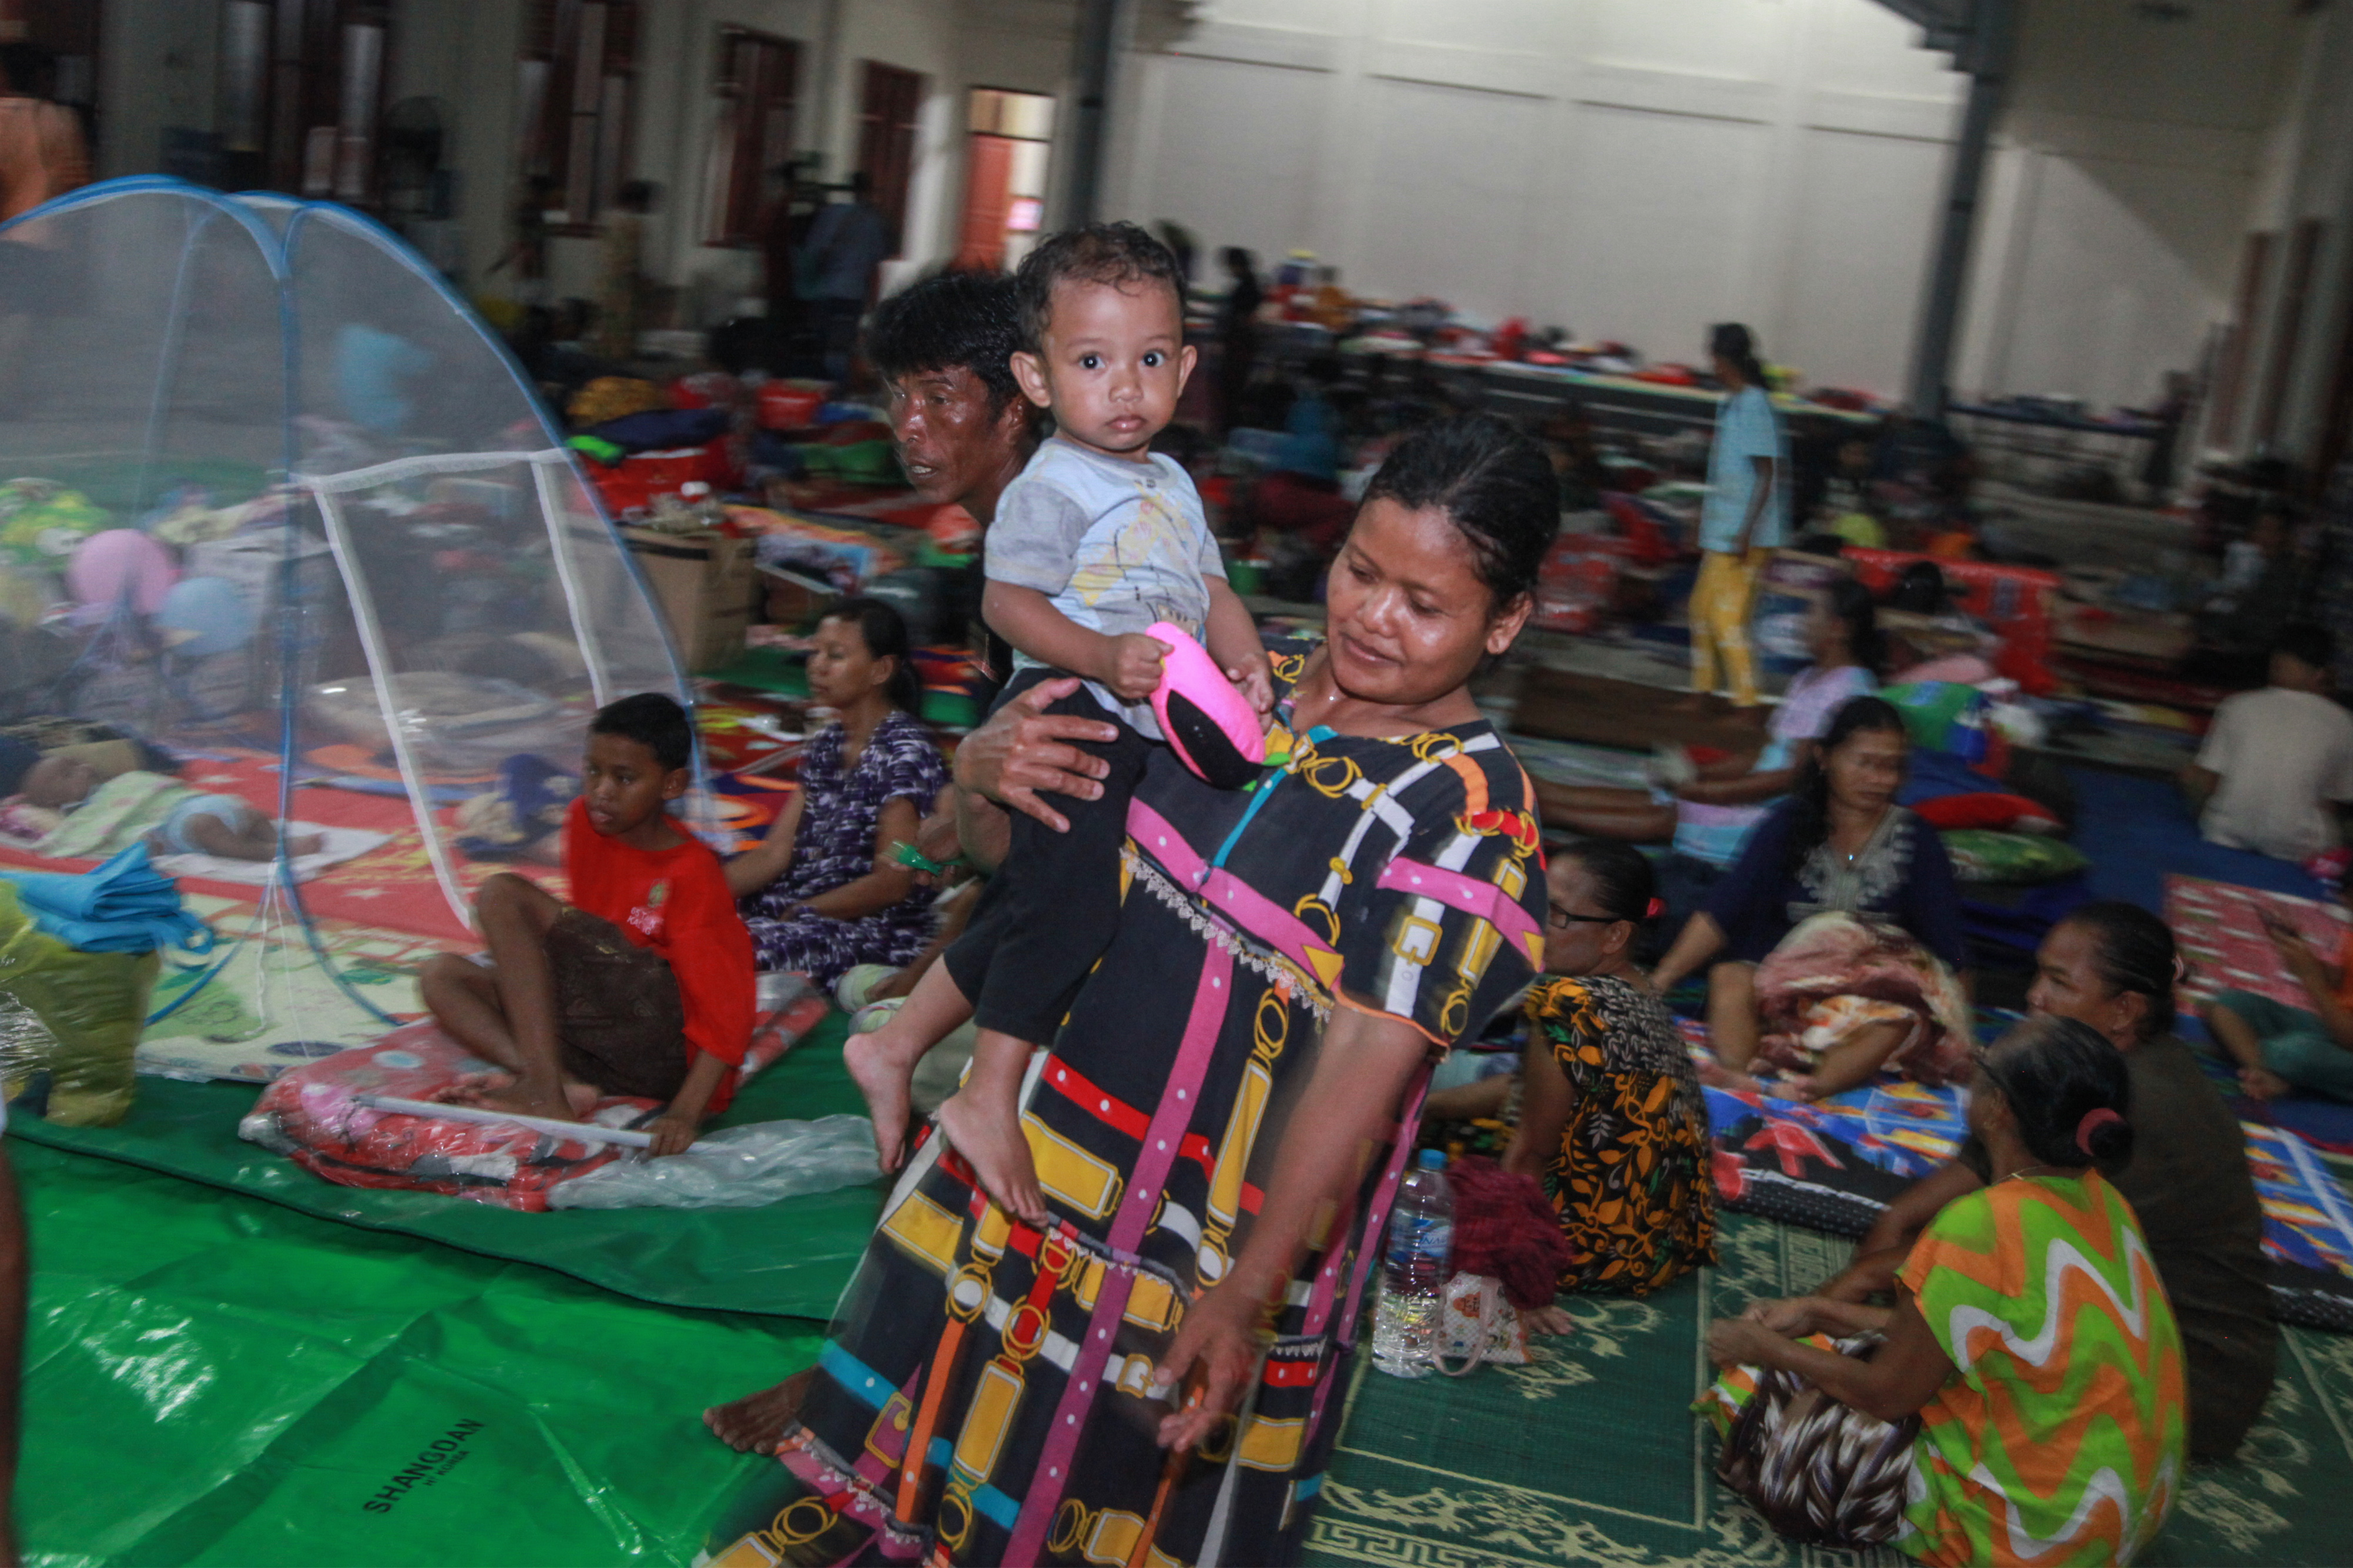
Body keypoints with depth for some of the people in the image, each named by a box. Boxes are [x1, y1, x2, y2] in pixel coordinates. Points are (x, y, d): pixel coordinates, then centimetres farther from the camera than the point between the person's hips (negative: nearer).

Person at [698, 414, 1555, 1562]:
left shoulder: (1468, 812, -17)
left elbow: (1363, 1063, -23)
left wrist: (1247, 1292, -27)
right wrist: (987, 767, -16)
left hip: (1217, 1221, -5)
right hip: (1046, 1124, 5)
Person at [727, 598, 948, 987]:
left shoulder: (904, 750, -13)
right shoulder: (827, 744, 13)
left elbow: (891, 884, -16)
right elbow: (775, 853, 8)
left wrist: (794, 914, -12)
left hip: (879, 933, -8)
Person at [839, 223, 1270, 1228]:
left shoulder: (1171, 485, 18)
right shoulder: (1052, 487, -10)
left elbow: (1211, 589, 19)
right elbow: (1007, 599, -17)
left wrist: (1244, 661, 0)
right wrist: (1101, 657, -30)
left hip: (1136, 729, 9)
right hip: (1062, 713, -9)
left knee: (1031, 910, 14)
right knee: (1071, 892, -18)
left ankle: (895, 1046, 27)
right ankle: (989, 1100, -7)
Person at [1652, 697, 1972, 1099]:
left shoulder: (1915, 839, 5)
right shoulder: (1793, 823, 4)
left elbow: (1949, 946, 4)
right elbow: (1721, 911, -2)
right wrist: (1657, 983, -11)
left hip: (1876, 987, 0)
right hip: (1786, 977, 1)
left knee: (1905, 1013, -34)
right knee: (1729, 975, -29)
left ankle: (1818, 1085, -51)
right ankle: (1734, 1074, -49)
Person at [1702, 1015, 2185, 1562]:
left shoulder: (1983, 1228, -28)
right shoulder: (2100, 1201, -2)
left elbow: (1888, 1393, -16)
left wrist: (1768, 1349, 0)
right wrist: (1821, 1313, 13)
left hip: (2029, 1535, -8)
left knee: (1758, 1393, 3)